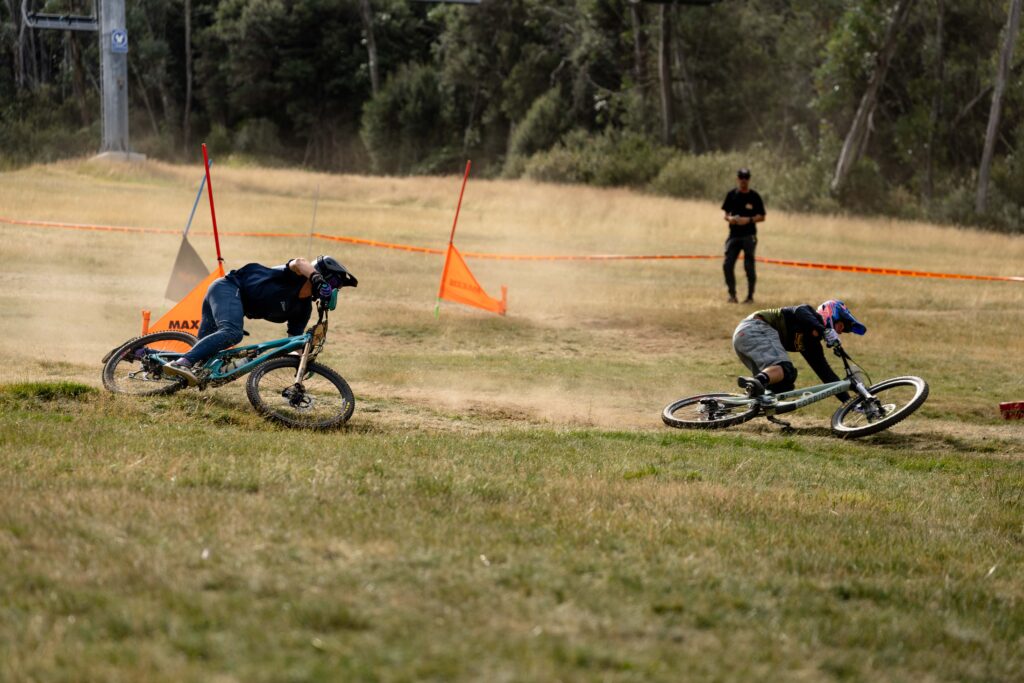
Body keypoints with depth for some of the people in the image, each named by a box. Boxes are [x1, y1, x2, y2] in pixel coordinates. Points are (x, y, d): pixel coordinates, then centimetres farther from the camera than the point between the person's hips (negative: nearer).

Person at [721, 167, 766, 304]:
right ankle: (732, 294, 9)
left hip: (749, 236, -3)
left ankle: (750, 296, 9)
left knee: (749, 266, -2)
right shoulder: (731, 195, 7)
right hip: (734, 235, 3)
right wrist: (730, 218, -10)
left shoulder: (754, 196, -1)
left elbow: (762, 217, 1)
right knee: (728, 265, -4)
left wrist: (748, 220, -15)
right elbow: (726, 214, 13)